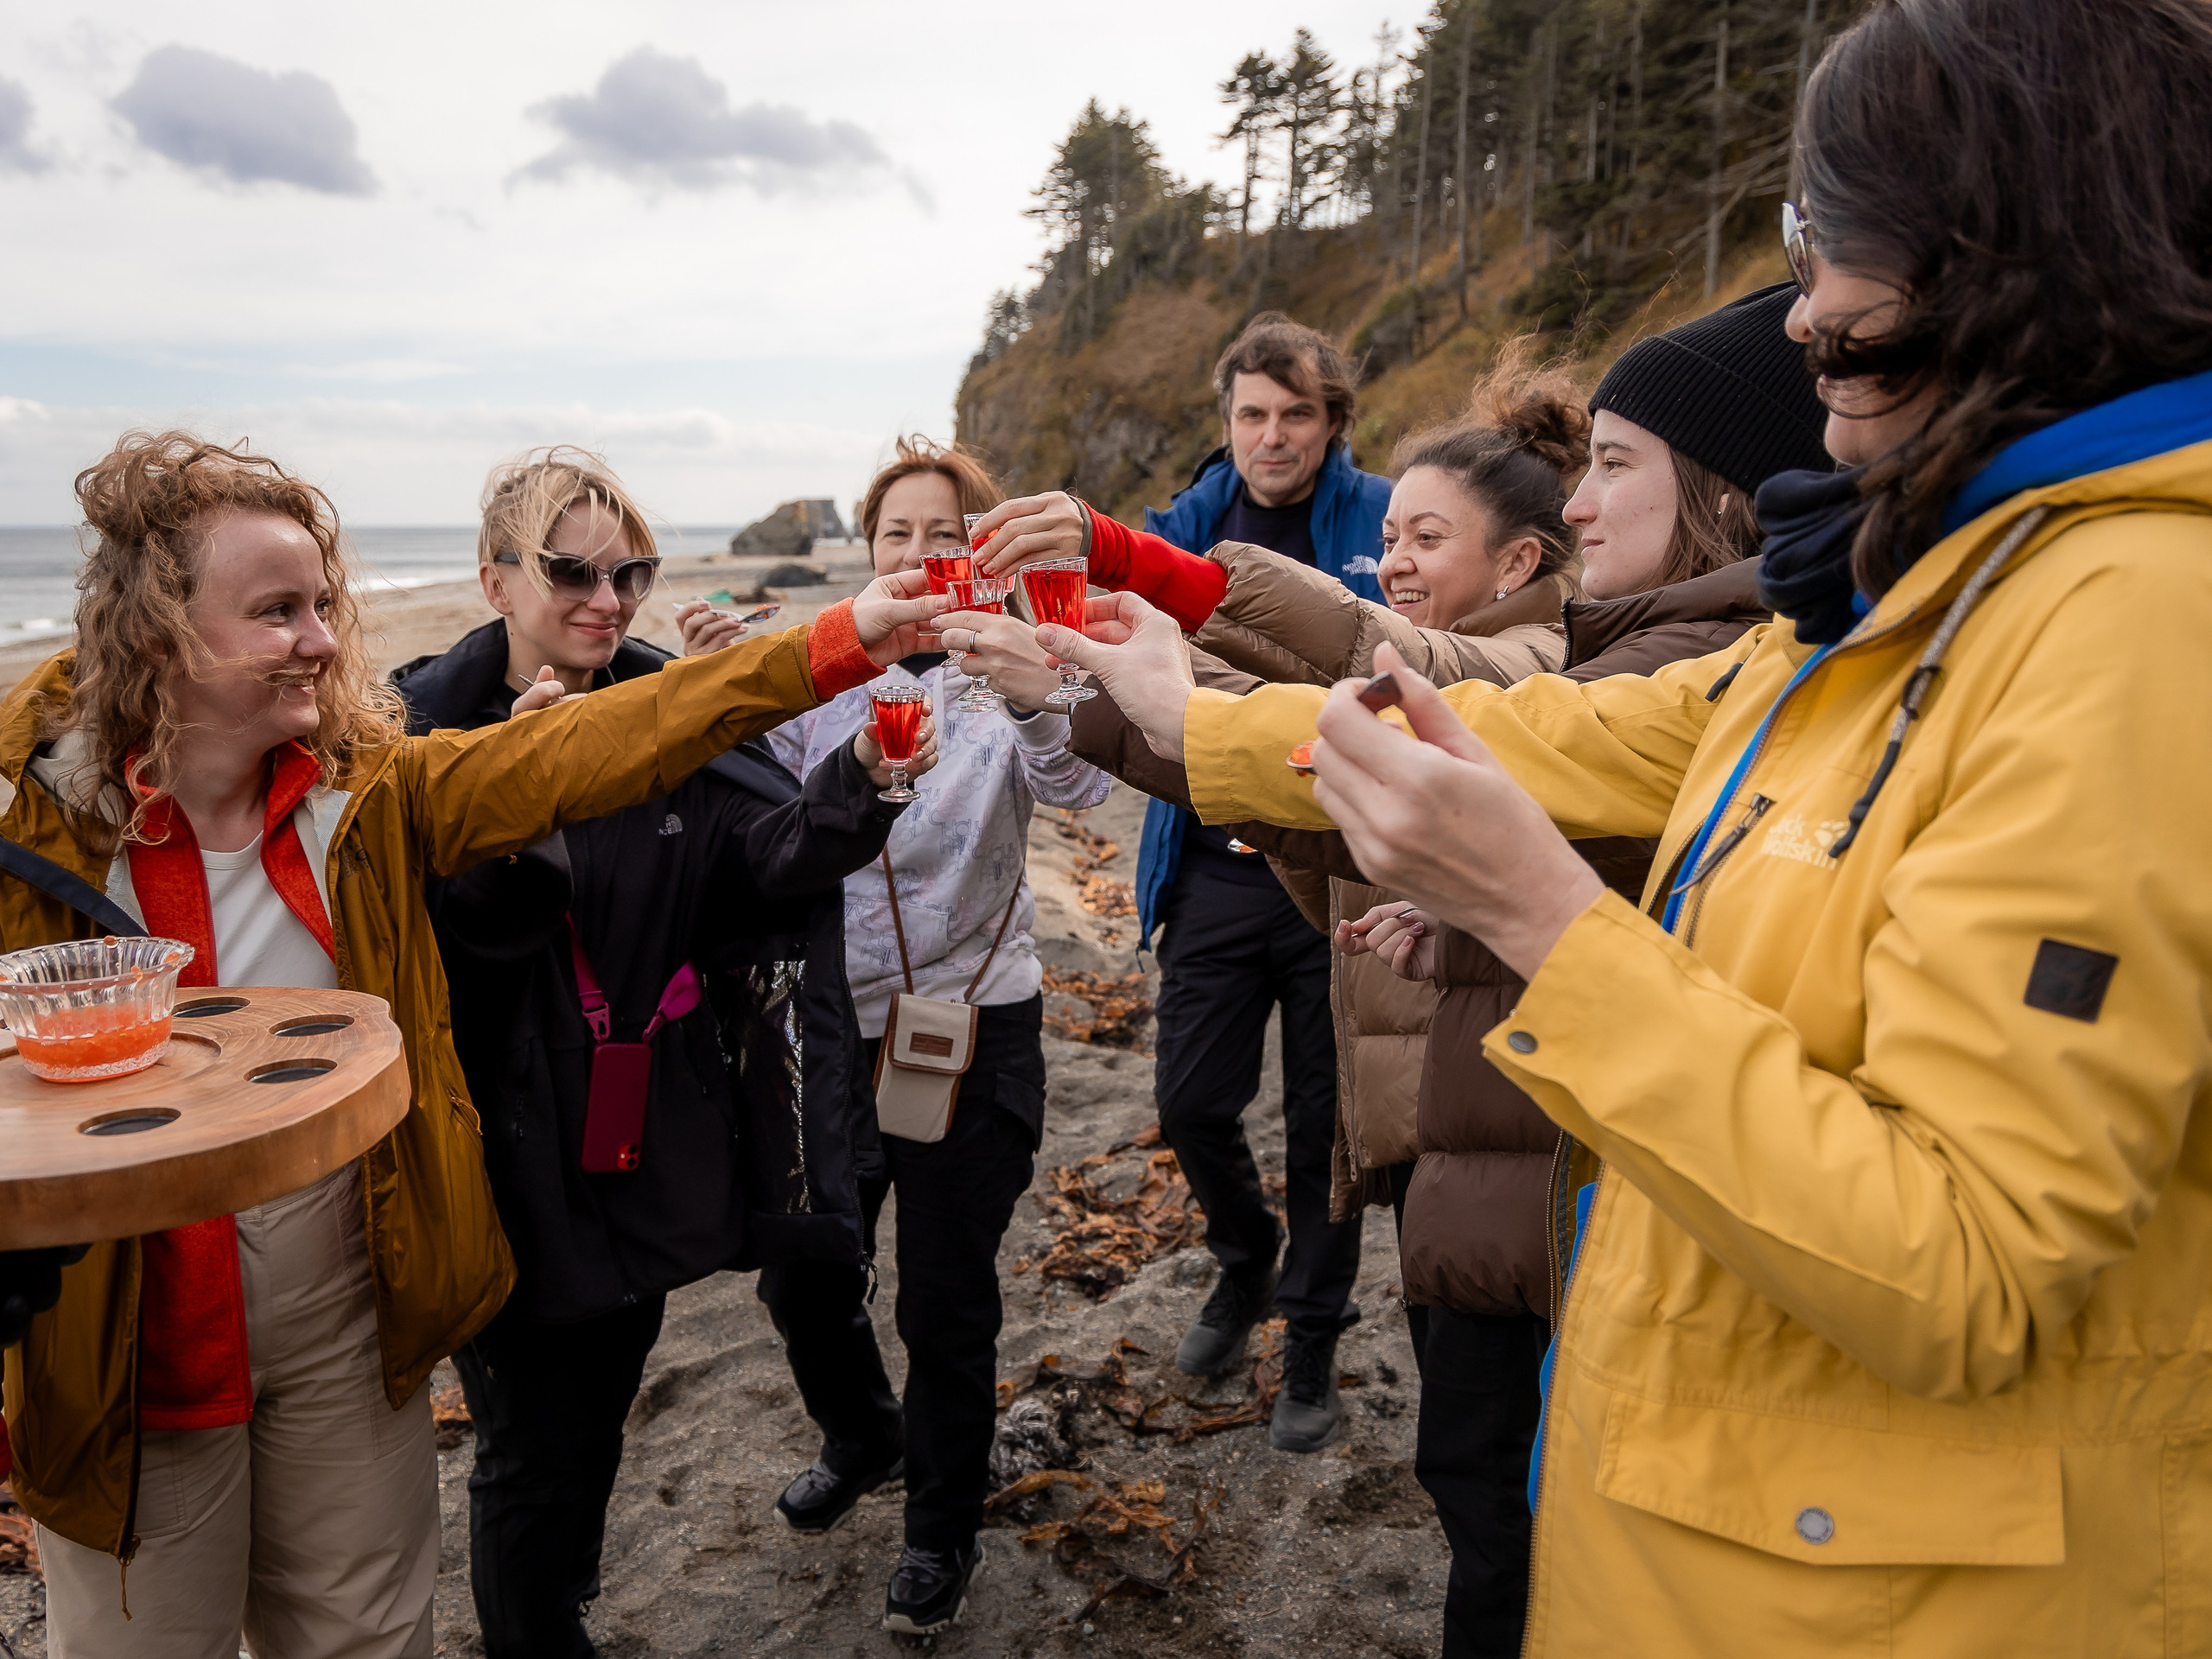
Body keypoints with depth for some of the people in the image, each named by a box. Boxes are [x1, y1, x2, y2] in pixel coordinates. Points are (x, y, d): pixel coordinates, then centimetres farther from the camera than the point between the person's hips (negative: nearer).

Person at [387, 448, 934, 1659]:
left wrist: (858, 778, -34)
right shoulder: (429, 725, -11)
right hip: (513, 1157, -4)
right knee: (531, 1448, 10)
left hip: (650, 1140, 4)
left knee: (597, 1420, 24)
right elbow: (417, 938, -19)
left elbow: (764, 853, -15)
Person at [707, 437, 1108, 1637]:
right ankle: (862, 1439, 48)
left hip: (971, 1028, -3)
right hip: (832, 1024, 4)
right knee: (800, 1280, 17)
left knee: (944, 1302, 8)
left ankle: (943, 1529, 34)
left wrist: (1038, 703, -49)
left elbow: (1077, 788, -27)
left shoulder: (1007, 673, -8)